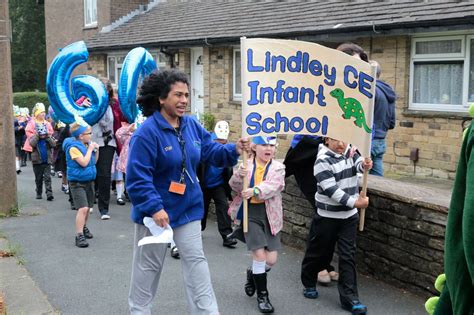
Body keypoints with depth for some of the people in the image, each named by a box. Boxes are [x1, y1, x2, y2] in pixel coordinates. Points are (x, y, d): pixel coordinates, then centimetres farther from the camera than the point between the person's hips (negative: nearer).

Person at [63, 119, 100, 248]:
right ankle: (79, 235, -15)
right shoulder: (73, 147, -17)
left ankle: (83, 227, 38)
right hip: (77, 183, -8)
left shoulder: (87, 145, 7)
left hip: (89, 180, 8)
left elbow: (94, 162, 15)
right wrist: (90, 149, -17)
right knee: (83, 208, -18)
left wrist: (96, 150, 0)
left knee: (87, 207, 18)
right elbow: (84, 162, -26)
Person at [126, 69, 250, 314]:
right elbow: (136, 177, -25)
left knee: (196, 261, 9)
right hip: (156, 211, -6)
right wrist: (154, 207, -31)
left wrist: (234, 149, -15)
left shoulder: (192, 126, 0)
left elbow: (212, 151, 5)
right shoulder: (147, 133, -22)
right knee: (148, 266, 12)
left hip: (188, 209, 6)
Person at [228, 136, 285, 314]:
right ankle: (262, 295, 11)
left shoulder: (278, 167, 0)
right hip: (251, 213, -2)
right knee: (259, 254, -9)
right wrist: (239, 176, -26)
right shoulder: (246, 165, 1)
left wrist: (255, 191, -37)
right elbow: (234, 187, -3)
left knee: (271, 259, 2)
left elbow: (273, 186, -18)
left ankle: (253, 274, 36)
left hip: (269, 215, 2)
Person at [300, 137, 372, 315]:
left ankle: (349, 297, 6)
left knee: (348, 256, 3)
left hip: (349, 215, 5)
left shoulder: (349, 151, 3)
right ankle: (309, 283, 34)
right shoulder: (323, 161, -17)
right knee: (320, 252, 9)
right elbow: (332, 190, -23)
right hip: (328, 217, -5)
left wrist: (365, 165, -33)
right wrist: (355, 203, -24)